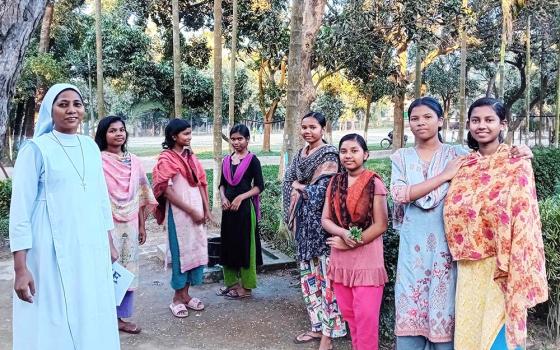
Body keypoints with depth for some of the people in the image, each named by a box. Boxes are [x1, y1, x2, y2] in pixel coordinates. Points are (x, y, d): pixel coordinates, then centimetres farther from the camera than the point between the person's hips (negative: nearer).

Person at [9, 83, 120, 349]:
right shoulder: (36, 149, -8)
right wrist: (20, 267, -12)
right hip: (52, 251, -5)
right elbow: (20, 209, -9)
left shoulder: (90, 146, 8)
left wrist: (110, 243, 16)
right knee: (55, 323, 4)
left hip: (92, 248, 5)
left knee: (93, 319, 13)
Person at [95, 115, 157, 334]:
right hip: (107, 225, -5)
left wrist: (142, 226, 10)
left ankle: (120, 317, 24)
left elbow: (140, 196, 10)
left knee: (127, 270, 11)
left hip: (130, 225, 5)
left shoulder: (134, 161, 7)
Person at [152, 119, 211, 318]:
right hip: (179, 213, -6)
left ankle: (186, 294, 23)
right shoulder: (166, 159, -10)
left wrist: (206, 209, 5)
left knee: (196, 251, 10)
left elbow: (201, 183, 13)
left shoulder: (190, 156, 10)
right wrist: (191, 211, -15)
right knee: (181, 252, 1)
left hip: (197, 212, 6)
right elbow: (166, 191, -15)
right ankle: (177, 298, 16)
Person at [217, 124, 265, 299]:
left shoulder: (252, 160, -5)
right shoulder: (227, 160, 10)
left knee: (245, 244, 1)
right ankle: (231, 281, 24)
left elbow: (259, 186, -8)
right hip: (228, 207, 6)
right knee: (229, 244, 10)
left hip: (245, 207, -5)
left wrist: (241, 197, -16)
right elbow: (222, 184, 15)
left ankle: (246, 287, 11)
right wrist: (223, 198, -4)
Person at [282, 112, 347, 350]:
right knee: (308, 274, 13)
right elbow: (289, 180, 13)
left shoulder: (329, 155, -10)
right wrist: (297, 187, -5)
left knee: (325, 276, -3)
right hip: (304, 223, 8)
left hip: (320, 222, -8)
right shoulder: (301, 154, 13)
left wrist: (299, 187, -4)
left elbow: (320, 192, -17)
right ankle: (317, 326, 26)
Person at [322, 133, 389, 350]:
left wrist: (349, 244, -14)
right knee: (348, 314, 15)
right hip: (340, 259, 5)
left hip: (366, 260, -5)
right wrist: (343, 233, -15)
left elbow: (381, 225, -11)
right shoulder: (335, 182, 7)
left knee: (366, 315, -2)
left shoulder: (374, 183, -9)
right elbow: (325, 220, 5)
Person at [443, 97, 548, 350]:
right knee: (468, 330, 13)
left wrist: (511, 266, -15)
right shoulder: (465, 165, 7)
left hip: (501, 264, -4)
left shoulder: (517, 164, -7)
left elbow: (523, 219, -11)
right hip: (468, 266, 5)